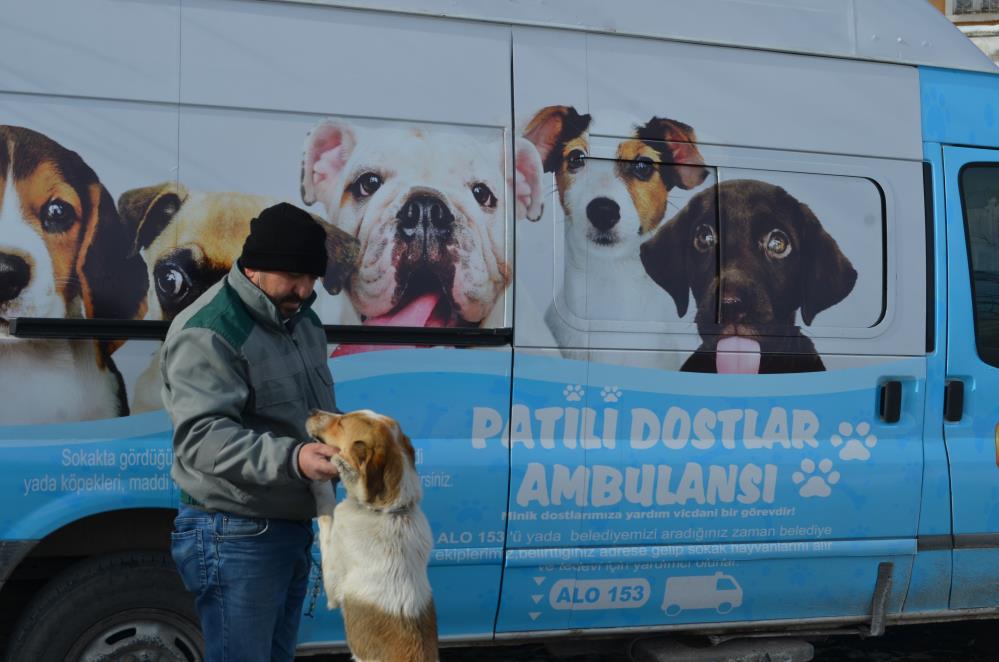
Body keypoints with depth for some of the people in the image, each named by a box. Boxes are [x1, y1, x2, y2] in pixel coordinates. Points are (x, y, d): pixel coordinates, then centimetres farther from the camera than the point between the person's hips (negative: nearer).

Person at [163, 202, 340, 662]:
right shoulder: (207, 332, -19)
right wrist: (291, 458, -41)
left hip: (295, 526, 9)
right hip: (235, 537, -9)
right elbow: (201, 437, -30)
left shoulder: (302, 319, 11)